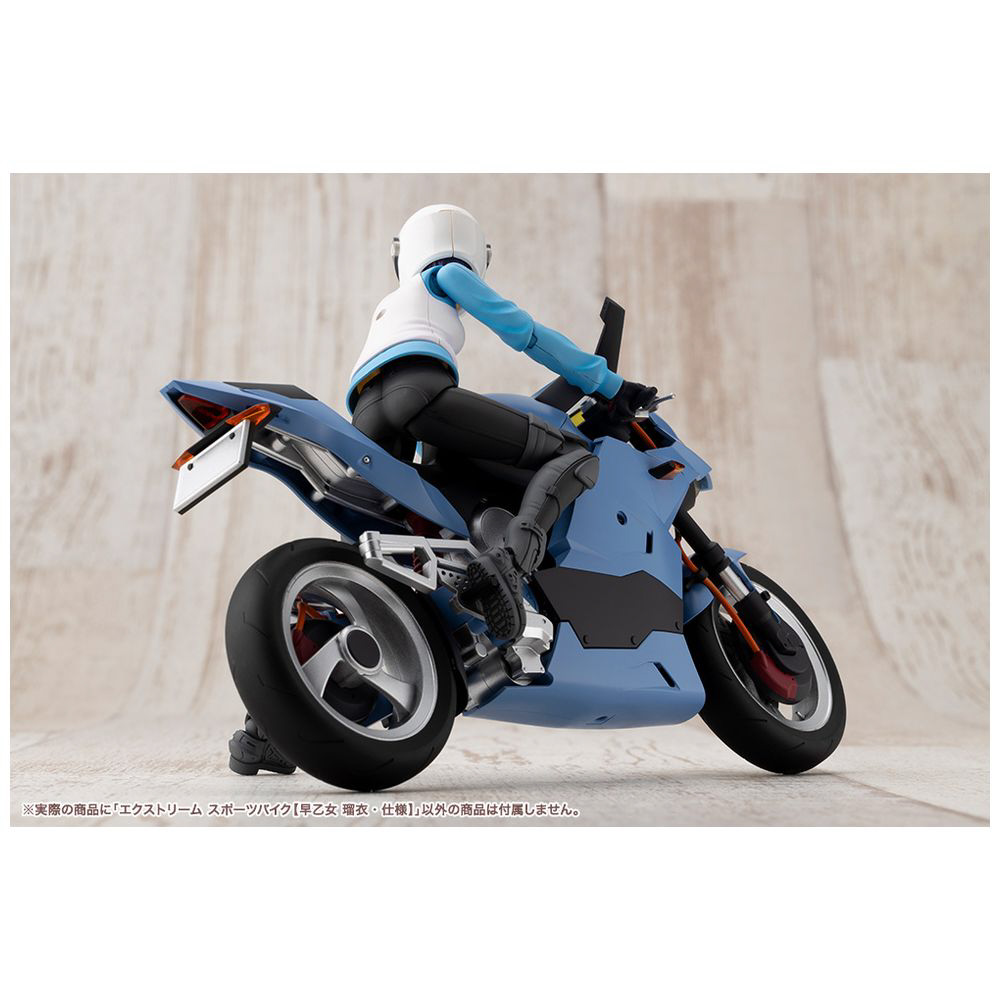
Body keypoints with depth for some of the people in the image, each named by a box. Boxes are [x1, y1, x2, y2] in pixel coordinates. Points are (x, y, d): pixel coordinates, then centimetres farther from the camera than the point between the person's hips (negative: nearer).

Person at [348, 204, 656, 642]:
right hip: (419, 388, -6)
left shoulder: (385, 306, 45)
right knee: (575, 456, -3)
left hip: (365, 420, 7)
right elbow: (523, 331, 17)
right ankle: (511, 561, -29)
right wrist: (607, 383, 22)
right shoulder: (445, 274, 26)